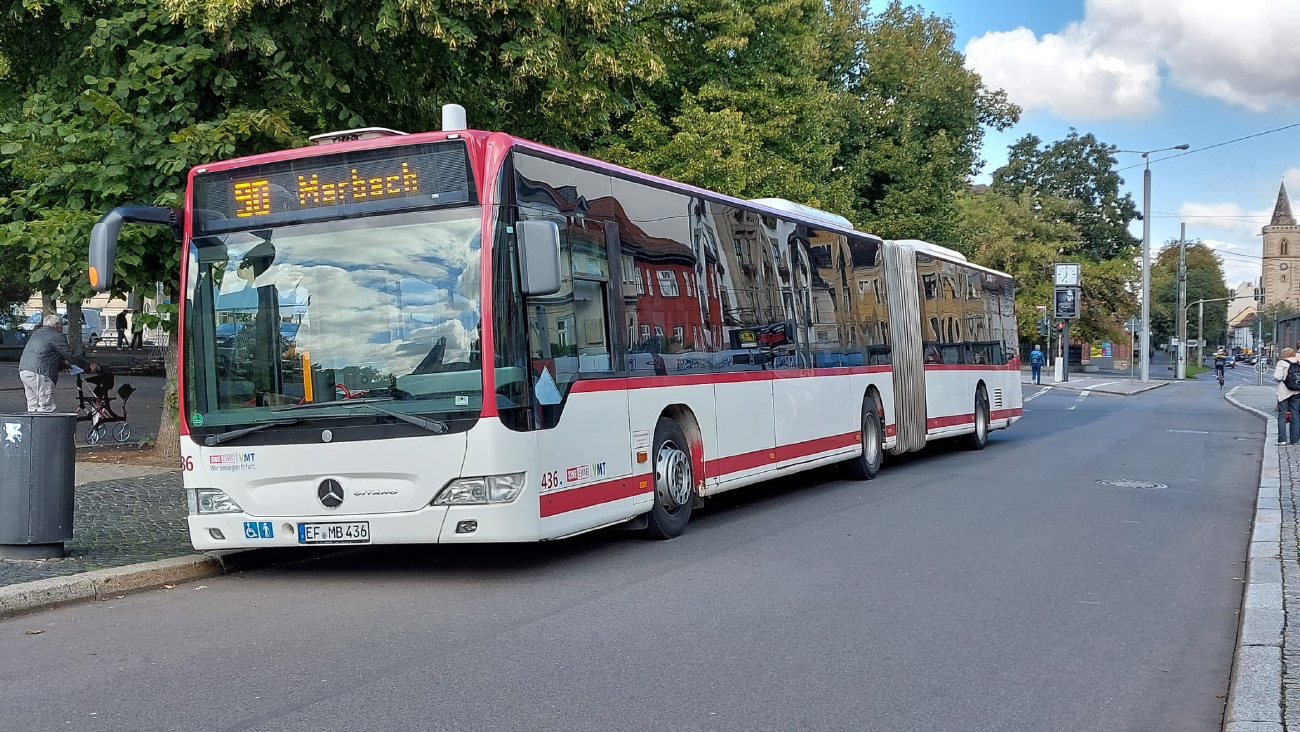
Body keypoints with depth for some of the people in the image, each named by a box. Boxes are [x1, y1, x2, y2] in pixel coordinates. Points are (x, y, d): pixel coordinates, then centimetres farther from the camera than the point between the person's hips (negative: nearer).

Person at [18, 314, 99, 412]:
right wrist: (89, 365, 4)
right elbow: (71, 355, -5)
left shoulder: (36, 333, 24)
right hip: (39, 373, -9)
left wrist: (64, 363, 31)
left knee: (32, 406, 11)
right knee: (46, 407, -8)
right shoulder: (56, 336, -3)